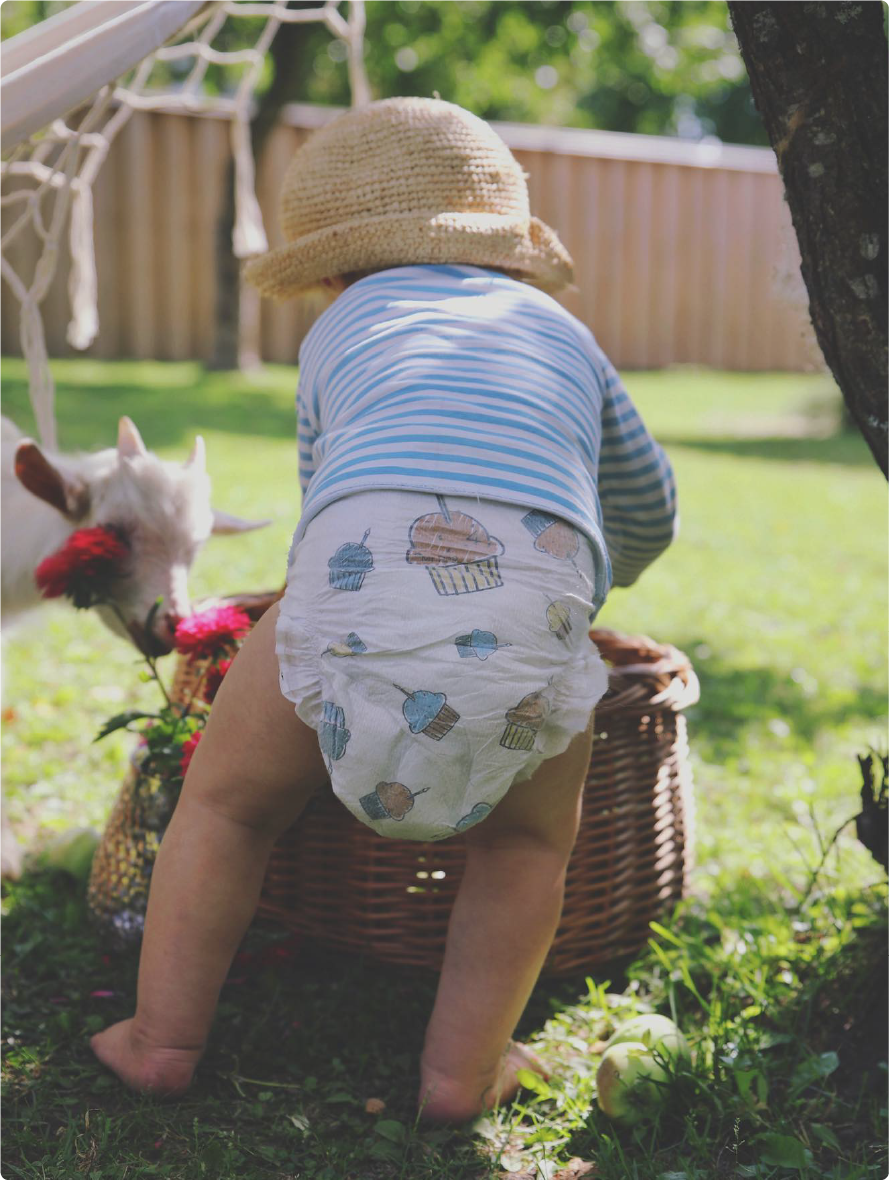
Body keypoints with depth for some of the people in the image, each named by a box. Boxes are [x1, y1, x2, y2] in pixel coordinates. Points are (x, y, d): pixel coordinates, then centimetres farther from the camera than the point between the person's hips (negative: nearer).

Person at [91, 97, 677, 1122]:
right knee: (528, 842, 30)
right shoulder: (560, 329, 35)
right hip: (540, 595, 1)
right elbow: (648, 513, 47)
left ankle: (164, 1034, 28)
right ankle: (463, 1068, 22)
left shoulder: (342, 331, 30)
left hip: (358, 576, -1)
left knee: (226, 799, 27)